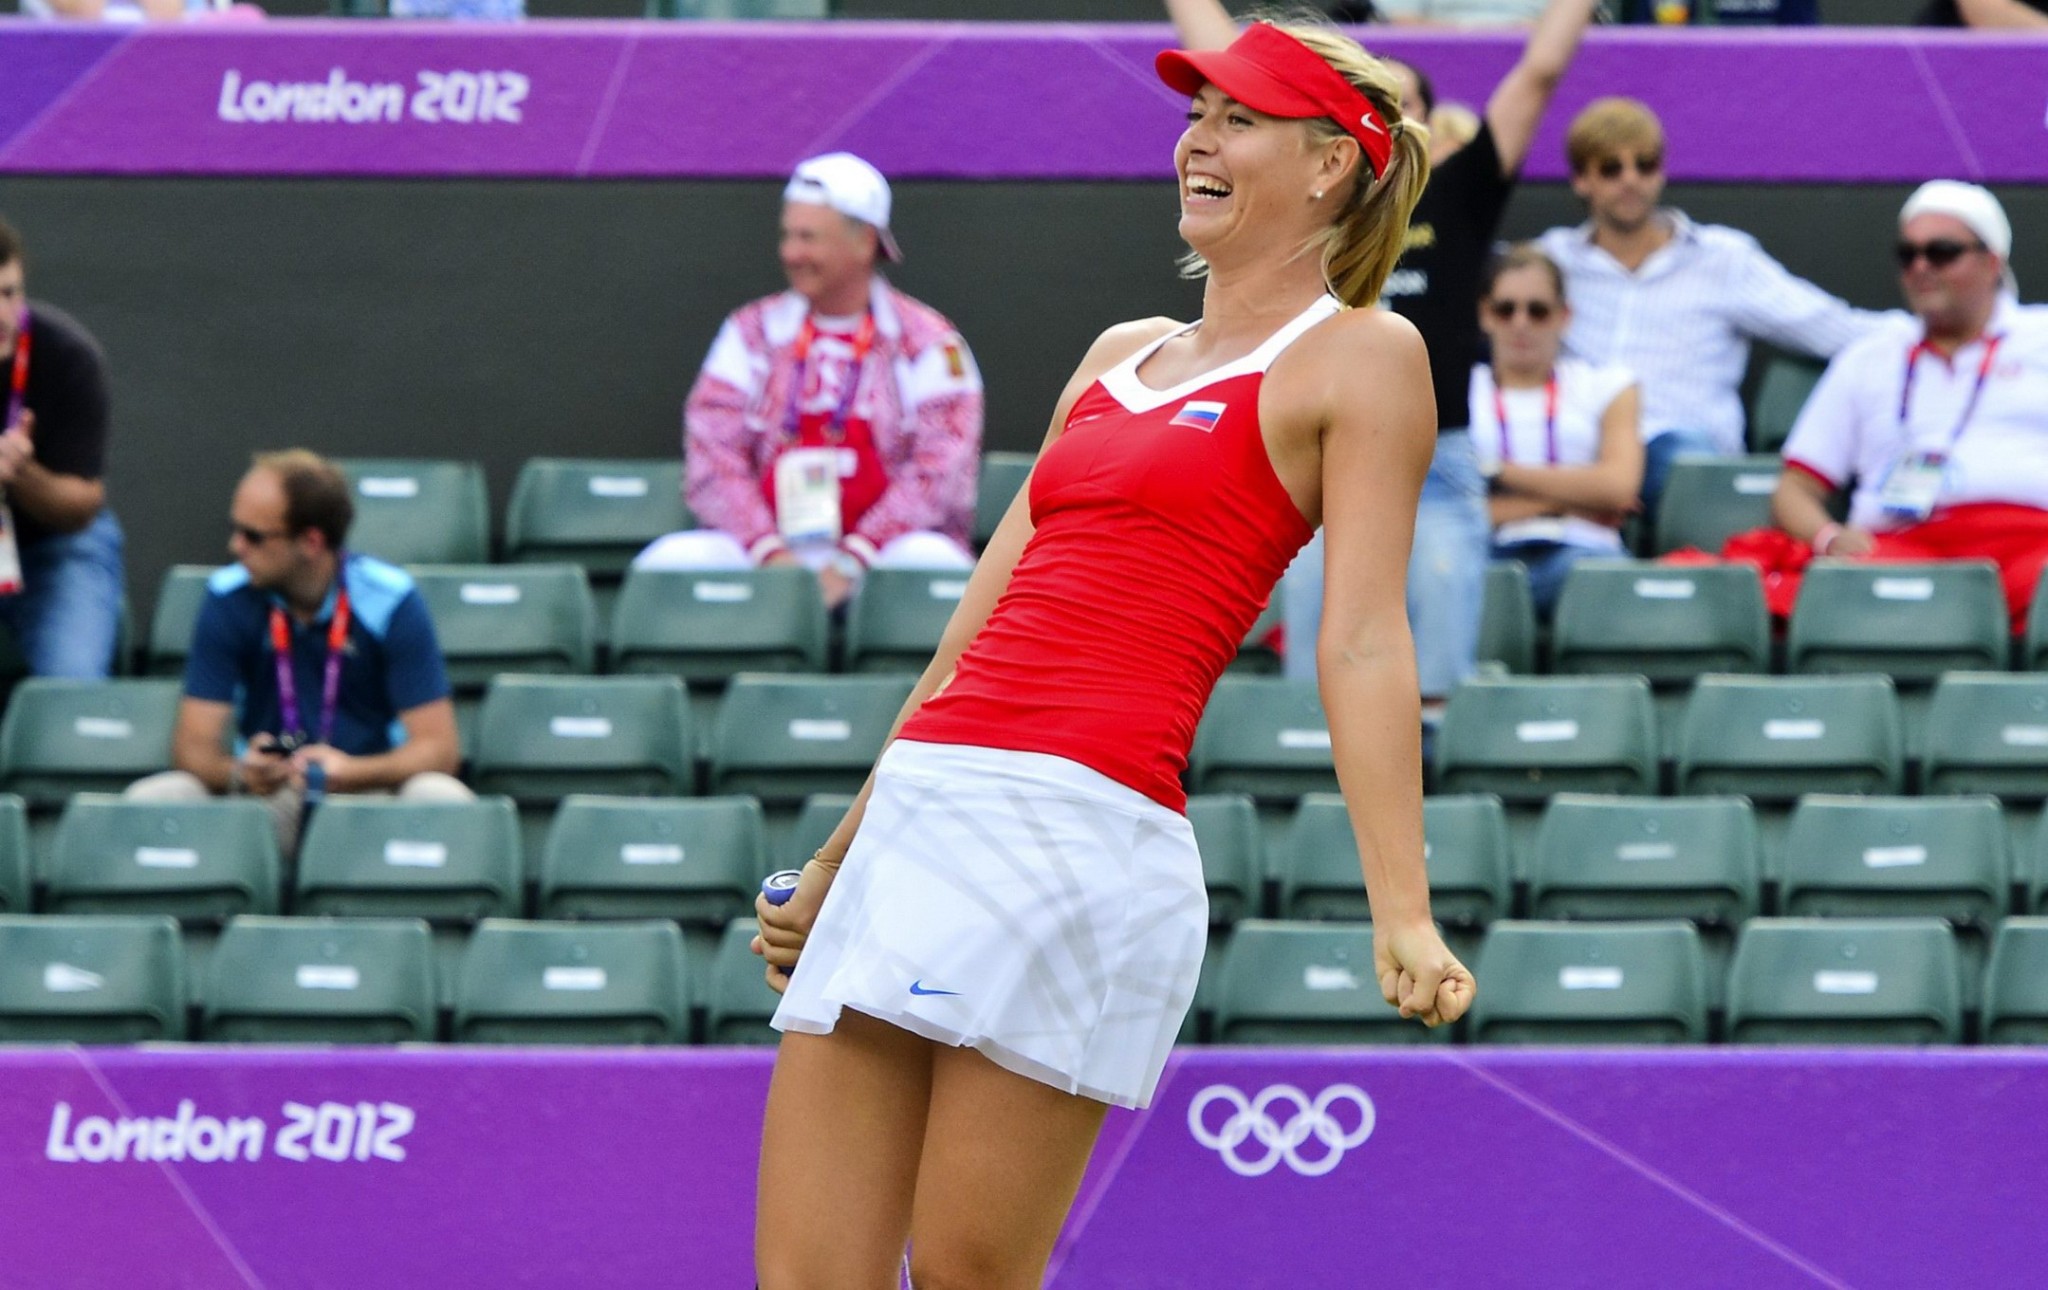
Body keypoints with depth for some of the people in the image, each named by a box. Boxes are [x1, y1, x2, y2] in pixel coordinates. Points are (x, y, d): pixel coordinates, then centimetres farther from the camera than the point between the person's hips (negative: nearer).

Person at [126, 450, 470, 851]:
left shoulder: (390, 600, -9)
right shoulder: (229, 600, -4)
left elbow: (438, 747, -11)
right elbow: (194, 744, -6)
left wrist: (350, 773, -30)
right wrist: (238, 774, -30)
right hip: (265, 796, 2)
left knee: (442, 798, -35)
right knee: (151, 799, -26)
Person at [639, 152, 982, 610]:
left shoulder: (929, 341, 2)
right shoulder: (751, 333, 11)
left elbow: (939, 474, -7)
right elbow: (711, 460, 1)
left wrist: (850, 563, -18)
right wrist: (770, 553, -16)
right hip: (762, 550, 2)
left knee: (931, 559, -35)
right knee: (670, 559, -25)